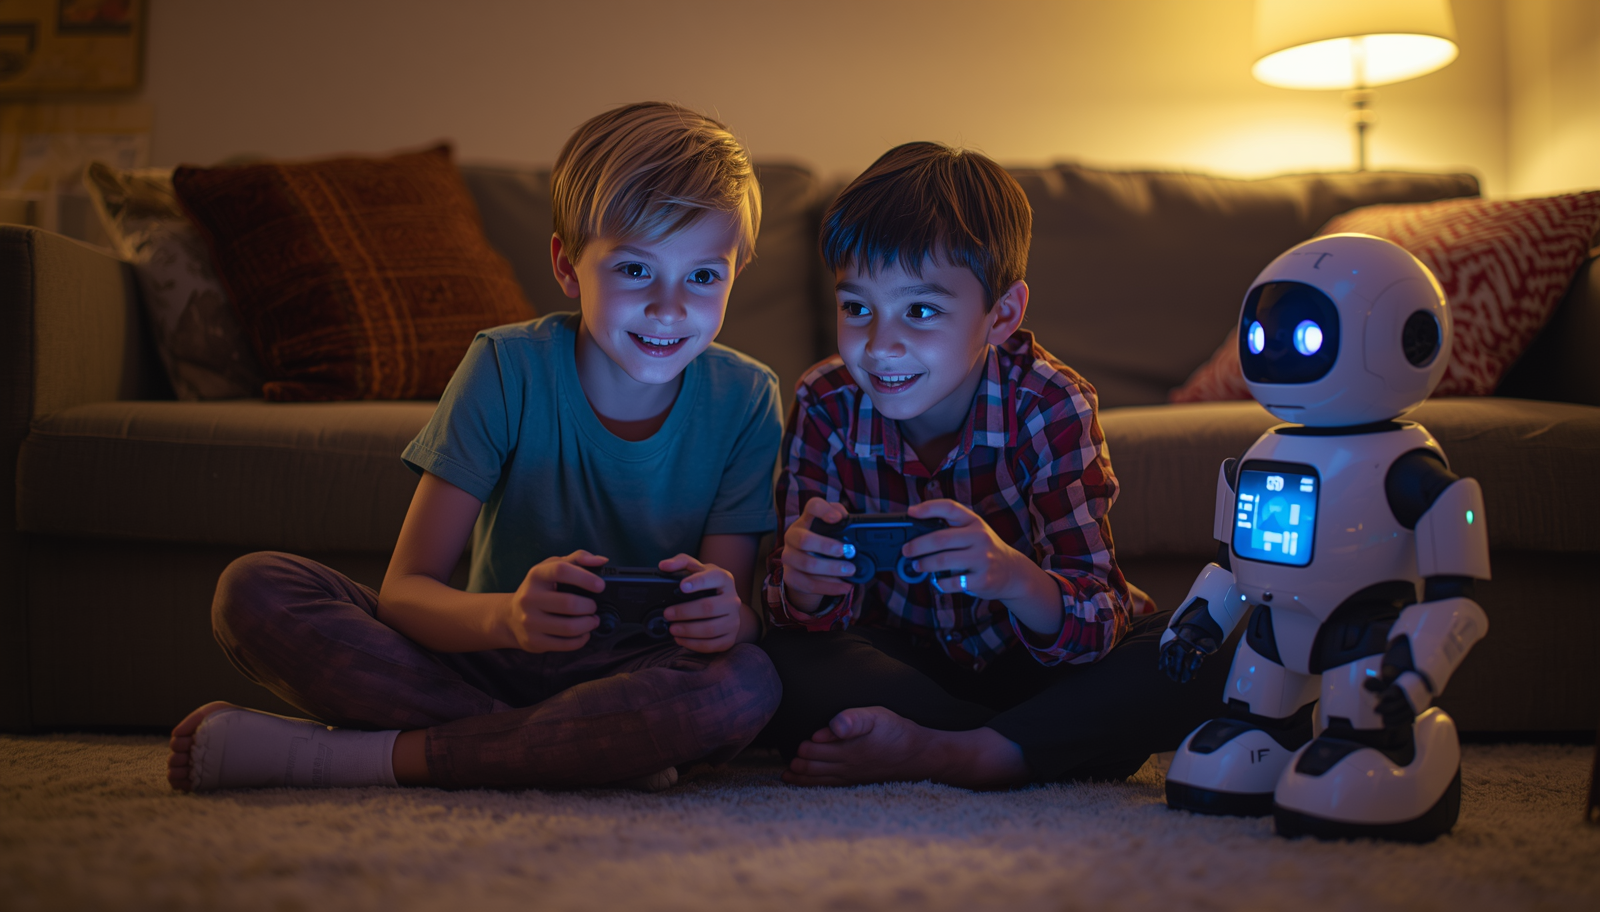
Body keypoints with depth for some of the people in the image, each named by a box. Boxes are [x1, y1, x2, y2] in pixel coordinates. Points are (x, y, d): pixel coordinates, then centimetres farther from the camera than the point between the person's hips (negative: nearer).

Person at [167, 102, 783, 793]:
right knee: (253, 591, -20)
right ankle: (571, 750, -25)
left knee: (745, 685, -36)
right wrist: (506, 617, -37)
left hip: (628, 677, 0)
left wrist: (728, 618, -36)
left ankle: (350, 757, -26)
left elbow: (744, 616, -10)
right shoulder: (507, 368, -11)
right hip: (489, 656, 0)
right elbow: (405, 589, -14)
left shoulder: (744, 401, -8)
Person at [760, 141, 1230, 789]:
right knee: (777, 662, -28)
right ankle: (1061, 751, -21)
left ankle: (946, 754, -24)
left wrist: (1011, 576, -50)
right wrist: (806, 586, -40)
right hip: (907, 656, 1)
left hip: (1036, 655, -1)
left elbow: (1090, 626, -27)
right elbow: (818, 623, -15)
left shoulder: (1049, 407, -22)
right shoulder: (826, 408, -17)